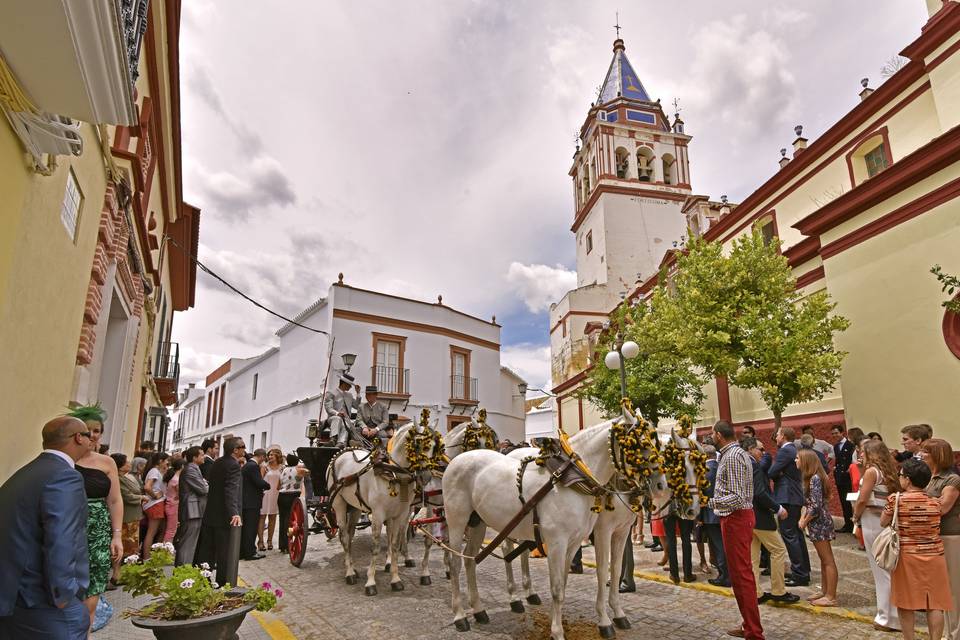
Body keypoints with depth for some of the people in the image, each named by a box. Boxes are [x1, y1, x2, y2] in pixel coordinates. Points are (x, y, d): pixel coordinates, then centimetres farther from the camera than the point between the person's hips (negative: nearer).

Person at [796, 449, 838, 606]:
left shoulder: (815, 478, -19)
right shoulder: (811, 478, 11)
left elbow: (816, 506, -22)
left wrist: (805, 521, -11)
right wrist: (803, 518, 5)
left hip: (819, 523, -10)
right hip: (816, 524, 10)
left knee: (828, 561, -2)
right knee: (823, 560, 17)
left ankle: (831, 597, 4)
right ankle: (824, 591, 26)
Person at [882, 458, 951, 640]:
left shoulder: (896, 499, -12)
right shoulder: (935, 502, -3)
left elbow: (883, 523, 0)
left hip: (907, 556, -2)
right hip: (934, 556, 2)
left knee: (906, 603, 9)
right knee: (935, 604, 8)